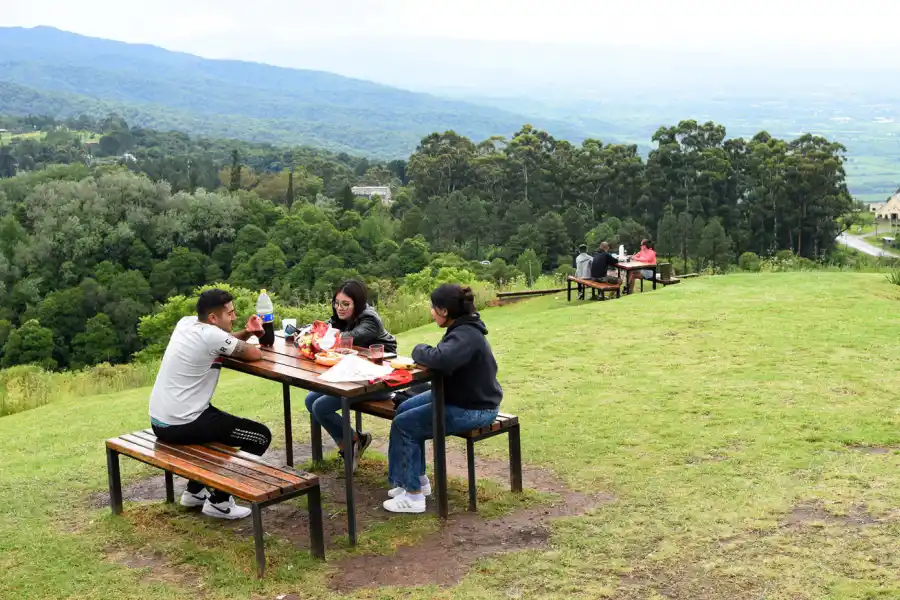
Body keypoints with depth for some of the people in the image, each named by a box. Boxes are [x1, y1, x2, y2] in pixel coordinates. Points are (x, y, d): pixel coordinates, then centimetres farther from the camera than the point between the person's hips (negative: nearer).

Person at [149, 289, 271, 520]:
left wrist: (245, 333, 2)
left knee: (222, 422, 34)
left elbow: (222, 342, 22)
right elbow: (255, 354, -10)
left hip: (158, 421, 9)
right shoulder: (211, 335, -18)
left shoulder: (186, 323, 7)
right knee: (261, 436, -1)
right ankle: (218, 501, 4)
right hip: (180, 426, -9)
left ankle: (195, 490, 33)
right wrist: (245, 341, 11)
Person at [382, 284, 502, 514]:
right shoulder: (464, 328, 7)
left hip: (473, 409, -11)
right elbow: (443, 357, 10)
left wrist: (419, 350, -22)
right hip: (462, 396, 11)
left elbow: (440, 358, -42)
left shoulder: (466, 335, -26)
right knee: (405, 409, 17)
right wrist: (424, 354, -10)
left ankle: (413, 496, 3)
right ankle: (417, 479, 24)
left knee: (403, 425, -7)